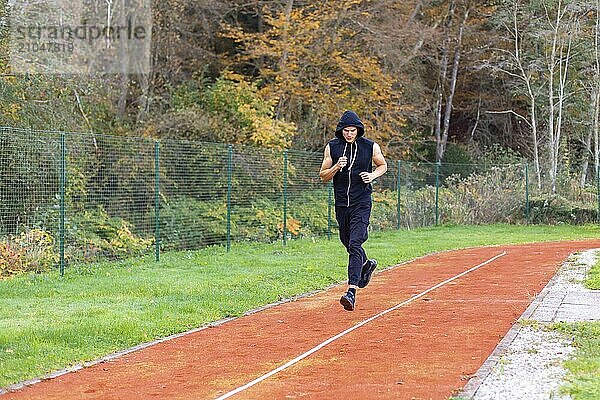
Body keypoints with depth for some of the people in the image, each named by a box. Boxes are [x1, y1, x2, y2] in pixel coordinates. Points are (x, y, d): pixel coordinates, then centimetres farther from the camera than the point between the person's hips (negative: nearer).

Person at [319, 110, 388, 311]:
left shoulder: (371, 147, -2)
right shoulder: (332, 147, 0)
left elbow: (383, 165, 15)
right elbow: (323, 176, 3)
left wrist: (372, 175, -6)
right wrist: (336, 167, -16)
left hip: (362, 203, -4)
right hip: (341, 202, 4)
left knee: (355, 244, -17)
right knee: (347, 241, 19)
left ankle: (352, 292, -24)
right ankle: (366, 264, 52)